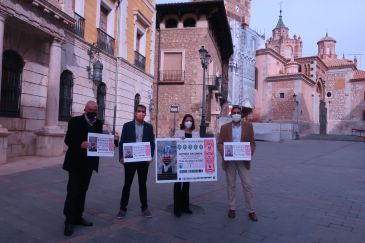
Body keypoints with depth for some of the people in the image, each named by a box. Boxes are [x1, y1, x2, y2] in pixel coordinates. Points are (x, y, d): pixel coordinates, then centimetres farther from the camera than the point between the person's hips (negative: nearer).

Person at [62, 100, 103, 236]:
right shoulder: (75, 121, -7)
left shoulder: (98, 123, 8)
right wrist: (80, 144, -29)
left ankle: (77, 217, 25)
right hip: (76, 162, -5)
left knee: (82, 190, 14)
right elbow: (68, 140, -12)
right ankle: (69, 221, 6)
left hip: (89, 162, 5)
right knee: (73, 191, -3)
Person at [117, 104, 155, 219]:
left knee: (142, 184, 10)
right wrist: (121, 157, -10)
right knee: (127, 184, 6)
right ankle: (123, 208, 18)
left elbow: (152, 143, 5)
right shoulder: (127, 126, 1)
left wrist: (150, 157, -8)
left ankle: (144, 207, 22)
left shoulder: (149, 127, 5)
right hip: (129, 159, -1)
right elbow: (122, 142, 0)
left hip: (143, 160, 1)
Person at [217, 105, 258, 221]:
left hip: (243, 160, 0)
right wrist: (224, 153, -16)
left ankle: (251, 210, 13)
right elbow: (220, 143, 2)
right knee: (231, 185, 10)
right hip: (229, 160, 1)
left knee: (247, 185, 1)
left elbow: (252, 143, 2)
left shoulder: (248, 126, 2)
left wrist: (249, 154, -14)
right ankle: (232, 208, 22)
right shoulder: (225, 127, 3)